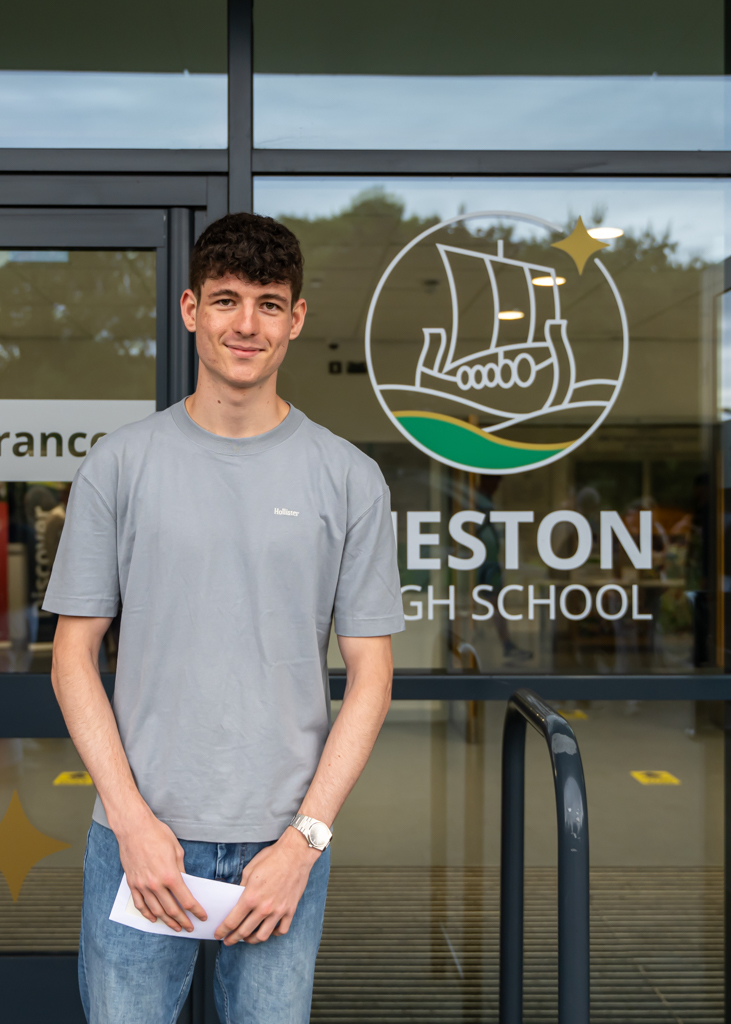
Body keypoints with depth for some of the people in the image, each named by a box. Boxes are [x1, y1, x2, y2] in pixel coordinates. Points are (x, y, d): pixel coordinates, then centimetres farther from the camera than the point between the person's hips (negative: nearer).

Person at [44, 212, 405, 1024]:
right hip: (138, 834, 0)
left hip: (284, 839, 1)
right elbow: (74, 656, 2)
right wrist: (131, 818, -7)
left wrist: (304, 838, -6)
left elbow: (369, 676, 1)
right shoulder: (119, 463, 1)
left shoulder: (348, 479, 1)